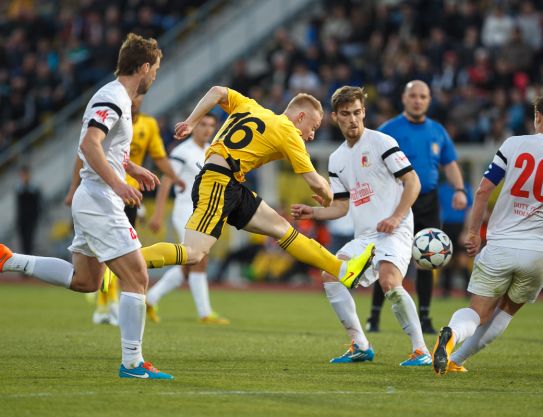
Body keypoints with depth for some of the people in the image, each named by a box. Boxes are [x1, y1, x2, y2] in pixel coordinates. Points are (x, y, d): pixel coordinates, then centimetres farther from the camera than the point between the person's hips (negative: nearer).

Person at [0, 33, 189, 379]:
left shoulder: (117, 98, 16)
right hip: (101, 203, -10)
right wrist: (117, 183, -35)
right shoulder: (112, 99, -16)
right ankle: (132, 363, -8)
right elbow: (89, 145, -29)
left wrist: (133, 168, 31)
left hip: (91, 202, 10)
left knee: (84, 280, 20)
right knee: (137, 279, -9)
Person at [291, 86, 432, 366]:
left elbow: (412, 182, -8)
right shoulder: (337, 159, 16)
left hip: (394, 231, -8)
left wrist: (396, 217, -18)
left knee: (389, 282, -29)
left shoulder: (381, 142, -5)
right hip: (363, 236, 8)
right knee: (330, 277, -5)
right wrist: (312, 213, 3)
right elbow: (342, 206, 19)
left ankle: (421, 351, -20)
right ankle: (360, 347, 3)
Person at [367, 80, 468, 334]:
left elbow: (450, 164, 17)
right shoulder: (389, 130, -3)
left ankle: (424, 318, 10)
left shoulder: (437, 131, 12)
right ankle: (374, 317, 3)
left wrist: (459, 190, 0)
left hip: (428, 202, 4)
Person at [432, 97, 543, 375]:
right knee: (506, 311, 21)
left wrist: (473, 232, 7)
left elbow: (484, 190, -2)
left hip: (499, 245, 0)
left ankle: (452, 334, -29)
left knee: (478, 312, 6)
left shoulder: (514, 145, 0)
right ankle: (456, 360, 8)